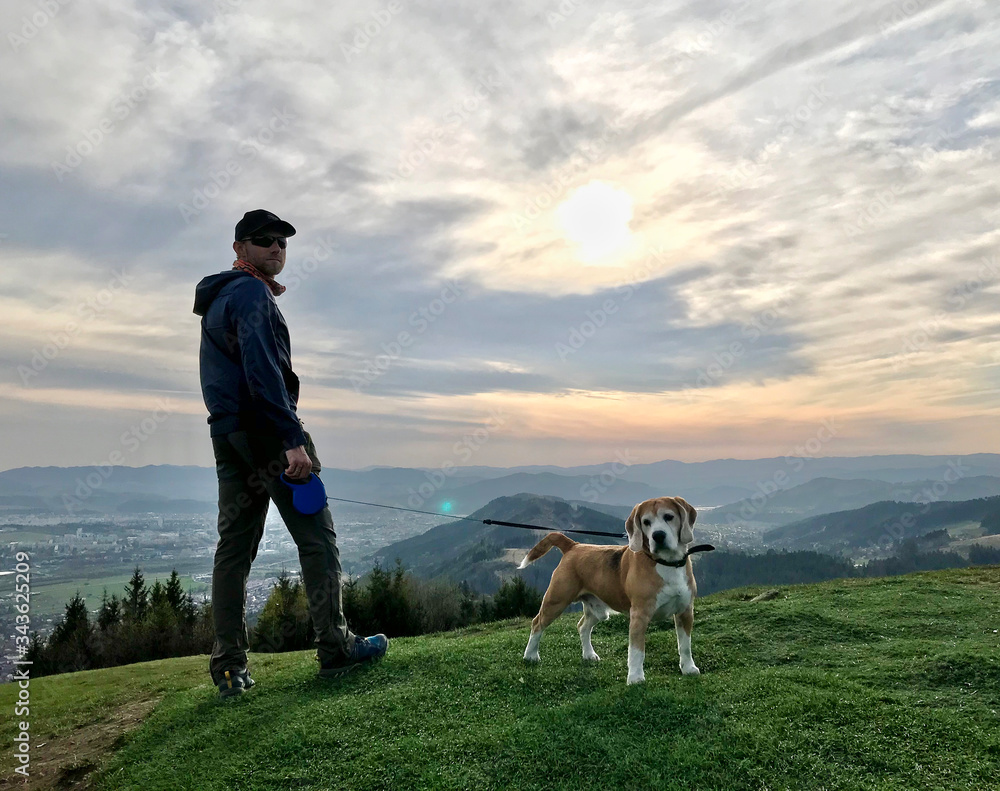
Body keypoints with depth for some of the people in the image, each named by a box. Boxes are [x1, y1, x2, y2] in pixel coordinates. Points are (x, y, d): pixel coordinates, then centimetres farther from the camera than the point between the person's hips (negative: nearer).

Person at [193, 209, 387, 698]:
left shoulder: (217, 299, 24)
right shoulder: (251, 293, -8)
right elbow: (262, 371, -21)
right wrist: (293, 440, -26)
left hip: (226, 434, 10)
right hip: (264, 427, -10)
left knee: (233, 546, 7)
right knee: (316, 537, -3)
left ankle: (229, 668, 12)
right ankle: (334, 649, 3)